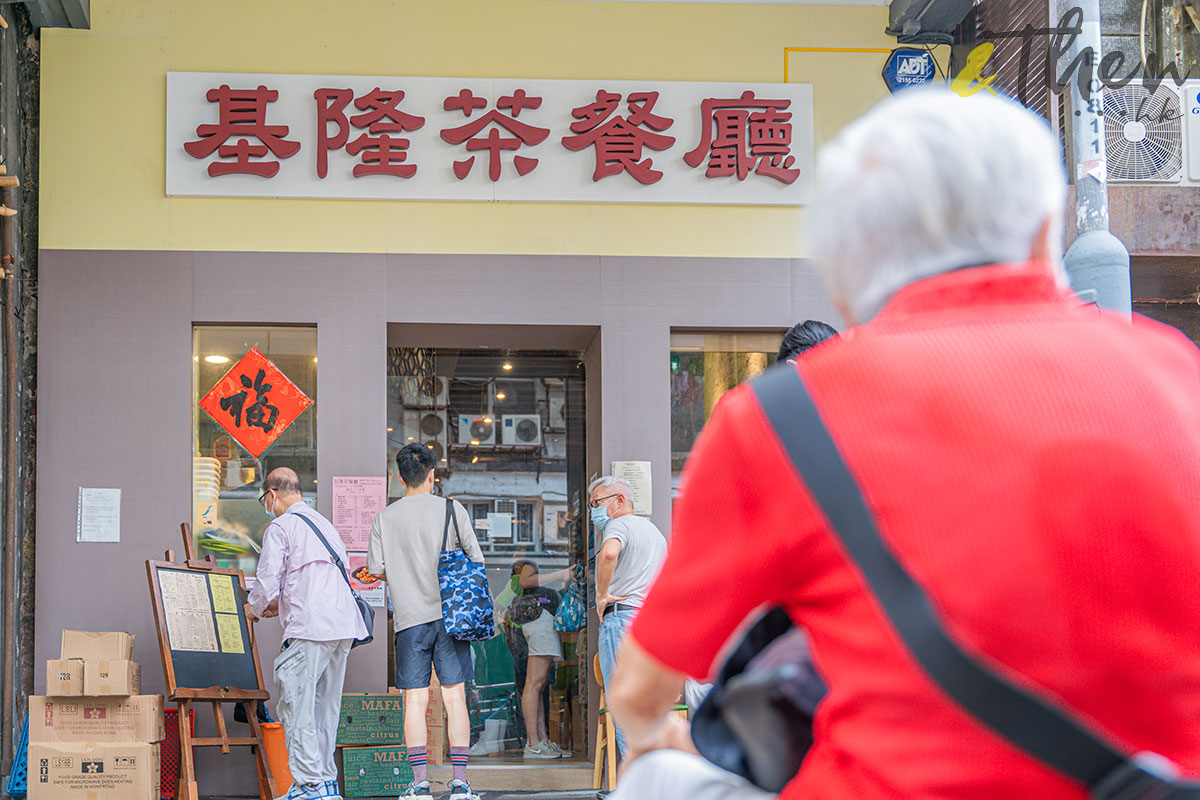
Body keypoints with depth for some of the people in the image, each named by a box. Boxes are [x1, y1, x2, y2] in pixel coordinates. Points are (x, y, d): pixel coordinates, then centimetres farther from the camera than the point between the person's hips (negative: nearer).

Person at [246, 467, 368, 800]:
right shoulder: (325, 524, 23)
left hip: (310, 629, -8)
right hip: (343, 626, 8)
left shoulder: (279, 527, -2)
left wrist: (255, 609, 16)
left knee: (295, 706, -4)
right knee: (325, 706, 14)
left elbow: (268, 582, -7)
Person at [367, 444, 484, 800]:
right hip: (450, 615, 0)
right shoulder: (452, 510, 0)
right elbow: (476, 561, 2)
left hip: (410, 618, 0)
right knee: (454, 696, 2)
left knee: (415, 699, 2)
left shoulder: (384, 518, 2)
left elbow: (377, 570, 2)